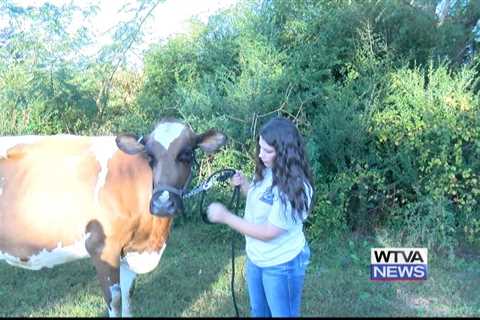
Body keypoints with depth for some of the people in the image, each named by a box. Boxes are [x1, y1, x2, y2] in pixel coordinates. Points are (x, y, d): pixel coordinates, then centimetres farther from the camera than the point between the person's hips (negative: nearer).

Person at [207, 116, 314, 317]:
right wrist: (243, 184, -7)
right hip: (255, 258, 7)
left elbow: (267, 233, -28)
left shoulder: (295, 188, -31)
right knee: (258, 312, 27)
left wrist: (225, 216, -26)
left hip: (281, 266, -7)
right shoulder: (267, 172, -6)